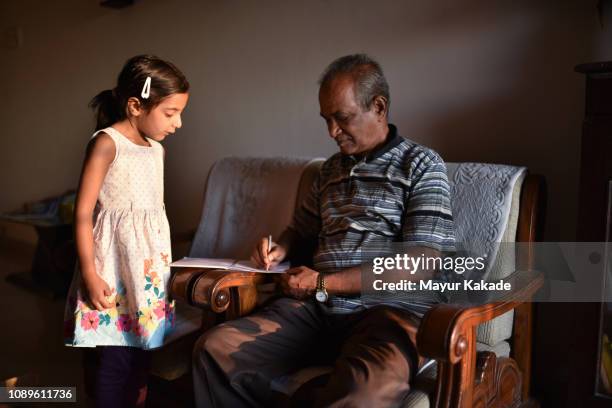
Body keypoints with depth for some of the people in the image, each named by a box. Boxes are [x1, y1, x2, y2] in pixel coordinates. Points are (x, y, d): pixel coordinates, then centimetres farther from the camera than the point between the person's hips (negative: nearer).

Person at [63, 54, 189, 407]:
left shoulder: (156, 149, 11)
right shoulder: (107, 143, -10)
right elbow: (83, 212, -13)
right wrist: (90, 275, -16)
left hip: (151, 261, 7)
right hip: (115, 262, -7)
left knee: (141, 350, 13)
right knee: (117, 358, -4)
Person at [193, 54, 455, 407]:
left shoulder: (422, 166, 1)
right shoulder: (331, 169, 21)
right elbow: (302, 228, 33)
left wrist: (322, 282, -9)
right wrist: (280, 249, 8)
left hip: (389, 311, -5)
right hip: (316, 309, 5)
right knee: (214, 350, -17)